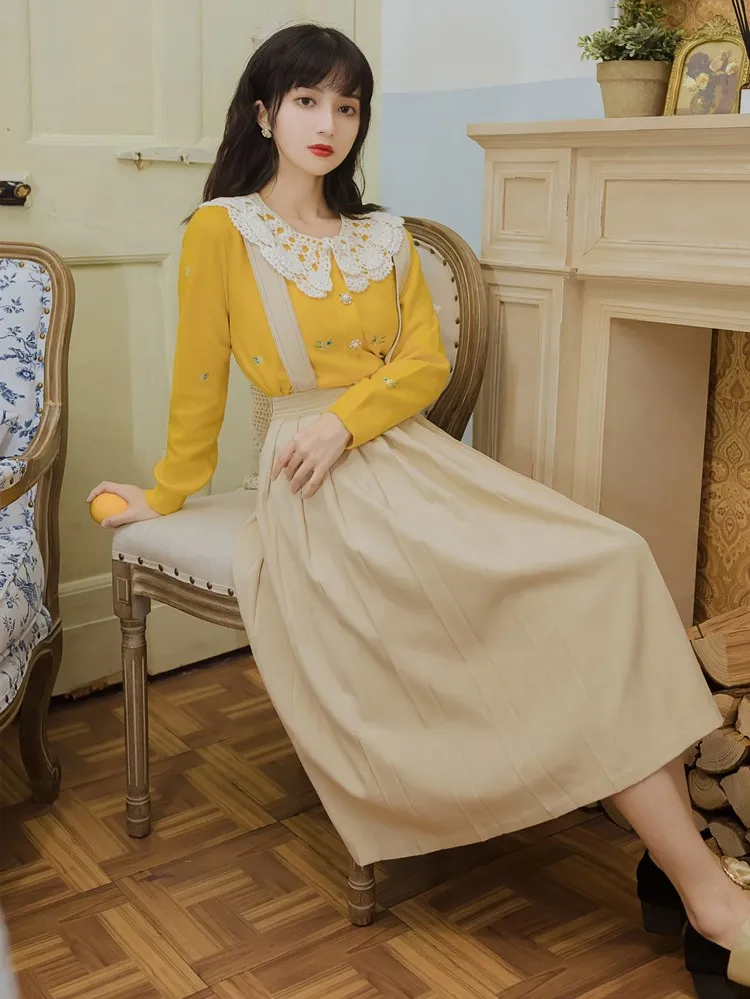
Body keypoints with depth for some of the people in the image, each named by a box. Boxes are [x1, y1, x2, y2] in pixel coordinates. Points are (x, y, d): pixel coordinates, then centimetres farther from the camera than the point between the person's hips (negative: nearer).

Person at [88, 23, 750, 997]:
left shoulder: (386, 237, 20)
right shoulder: (222, 230, 4)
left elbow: (427, 362, 8)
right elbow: (199, 380, 7)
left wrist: (345, 419, -10)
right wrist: (166, 494, 12)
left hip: (415, 451, 6)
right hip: (322, 488, -6)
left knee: (613, 564, -20)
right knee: (570, 597, -24)